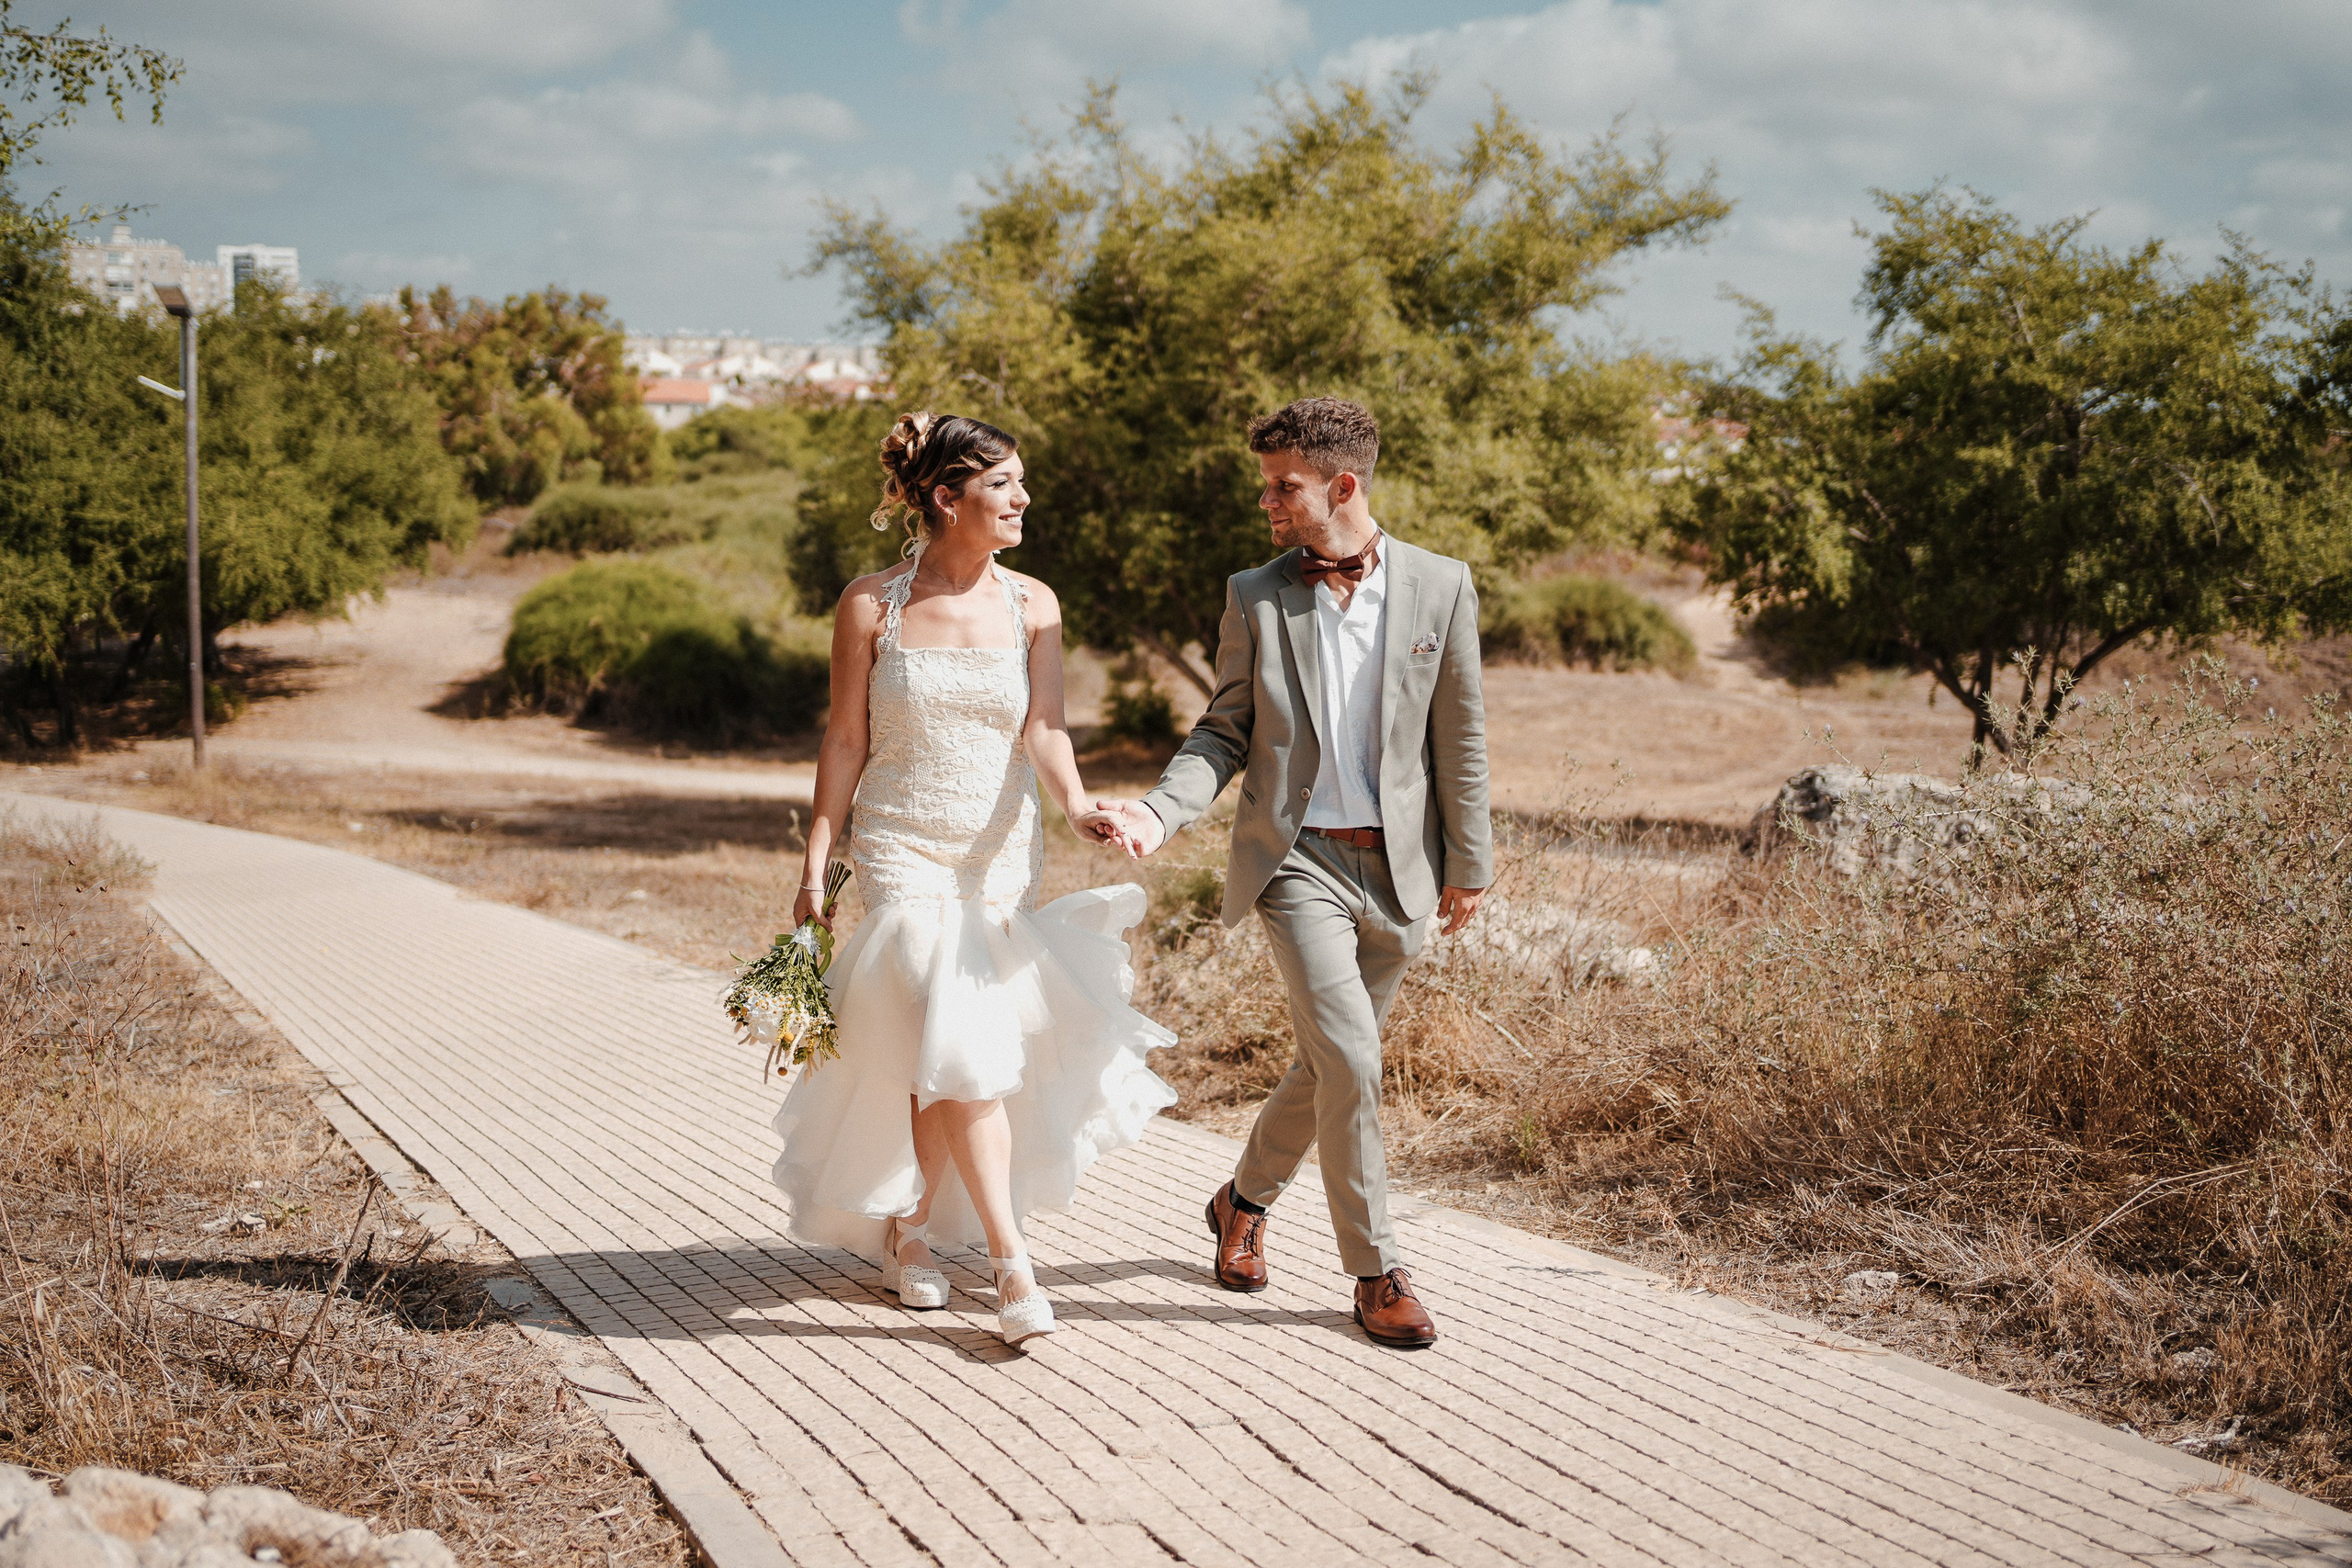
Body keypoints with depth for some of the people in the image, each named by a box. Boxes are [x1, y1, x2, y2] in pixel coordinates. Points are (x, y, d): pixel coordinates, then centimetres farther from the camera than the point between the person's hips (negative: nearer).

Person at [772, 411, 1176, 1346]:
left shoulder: (1032, 606, 0)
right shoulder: (871, 605, -6)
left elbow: (1042, 730, -8)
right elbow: (846, 742, 0)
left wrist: (1075, 804, -28)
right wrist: (815, 866, -2)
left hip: (1003, 856, 3)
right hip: (903, 851, -3)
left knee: (941, 1055, 9)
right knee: (957, 1043, -16)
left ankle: (909, 1226, 31)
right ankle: (1011, 1262, -15)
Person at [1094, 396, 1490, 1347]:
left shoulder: (1440, 588, 0)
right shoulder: (1253, 598, 1)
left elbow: (1460, 734, 4)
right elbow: (1226, 732, 4)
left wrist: (1468, 862, 5)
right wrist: (1160, 813, -13)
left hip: (1397, 868, 2)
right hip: (1296, 858, -2)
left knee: (1330, 1062, 12)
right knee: (1349, 1058, -14)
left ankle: (1245, 1200, 38)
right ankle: (1375, 1271, -1)